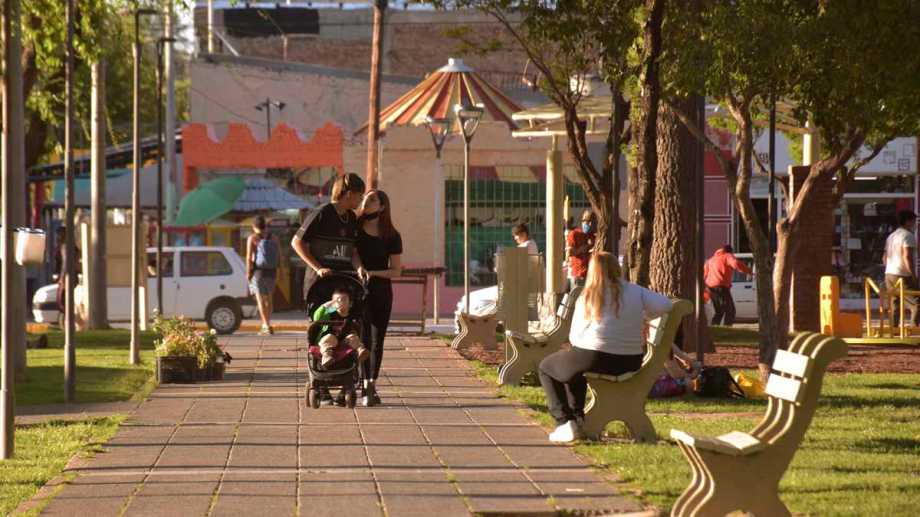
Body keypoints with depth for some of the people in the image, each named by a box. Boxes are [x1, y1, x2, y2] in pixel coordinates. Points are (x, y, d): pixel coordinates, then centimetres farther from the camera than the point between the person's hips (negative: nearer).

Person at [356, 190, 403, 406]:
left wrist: (372, 273, -14)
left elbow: (396, 271, 0)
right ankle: (368, 388, -16)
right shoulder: (353, 229, -2)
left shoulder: (392, 237, 0)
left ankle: (371, 385, 20)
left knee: (377, 340, 8)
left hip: (381, 291, 2)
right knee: (363, 338, -13)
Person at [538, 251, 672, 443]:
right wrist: (642, 318, 8)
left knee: (546, 367, 22)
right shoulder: (636, 292, 1)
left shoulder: (587, 298, -5)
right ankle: (577, 419, 38)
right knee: (573, 365, 36)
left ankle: (565, 422, 9)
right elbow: (665, 305, -8)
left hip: (595, 360, -5)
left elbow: (575, 337, -2)